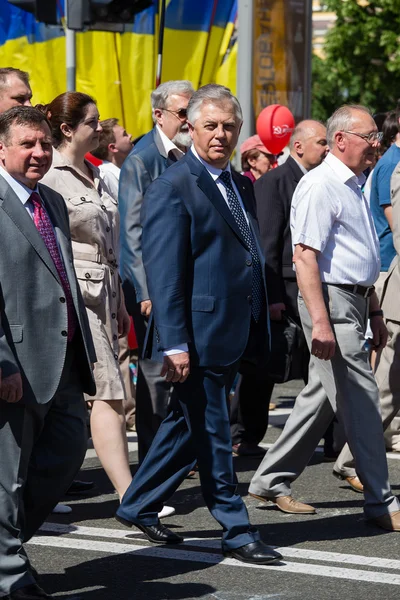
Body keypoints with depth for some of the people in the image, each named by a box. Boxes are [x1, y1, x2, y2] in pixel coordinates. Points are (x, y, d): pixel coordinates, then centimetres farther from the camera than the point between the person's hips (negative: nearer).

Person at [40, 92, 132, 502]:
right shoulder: (49, 176, -9)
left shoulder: (95, 177, 17)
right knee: (109, 394, -14)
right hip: (72, 295, -8)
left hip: (103, 295, 8)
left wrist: (120, 303, 22)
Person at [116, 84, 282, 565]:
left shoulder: (240, 185, 14)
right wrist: (174, 345, -21)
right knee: (211, 435, 1)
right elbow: (164, 273, -16)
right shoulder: (173, 188, -12)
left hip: (234, 334, 9)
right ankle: (236, 531, 9)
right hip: (199, 335, -8)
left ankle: (138, 507, 30)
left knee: (188, 425, 17)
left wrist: (258, 333, 18)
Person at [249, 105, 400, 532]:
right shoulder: (320, 185, -14)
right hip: (331, 302, -10)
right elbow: (305, 256, -20)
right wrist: (320, 321, -25)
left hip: (354, 301, 10)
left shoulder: (354, 187, 18)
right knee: (360, 400, -7)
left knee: (322, 396, 13)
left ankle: (271, 481, 21)